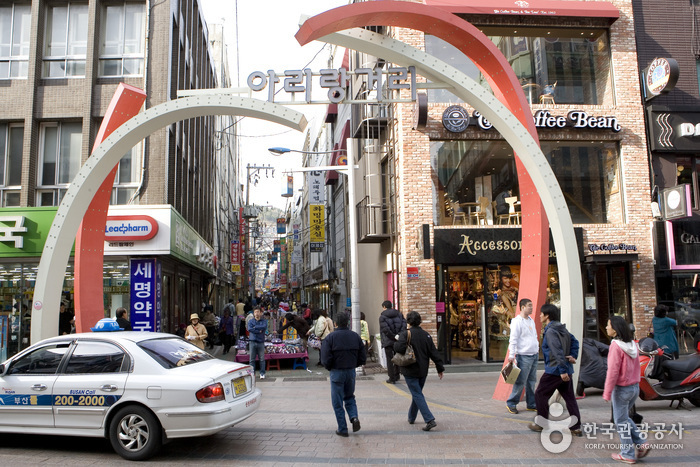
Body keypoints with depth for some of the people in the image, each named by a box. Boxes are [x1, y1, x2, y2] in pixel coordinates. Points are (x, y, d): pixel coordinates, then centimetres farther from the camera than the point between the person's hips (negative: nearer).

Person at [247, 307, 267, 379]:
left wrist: (255, 327, -7)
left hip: (261, 342, -1)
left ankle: (262, 373, 8)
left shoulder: (264, 321, 10)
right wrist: (259, 331, -9)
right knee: (252, 359, 2)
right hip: (252, 342, 1)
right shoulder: (250, 321, 11)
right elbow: (249, 329, -7)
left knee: (262, 359, -1)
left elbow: (264, 327, -11)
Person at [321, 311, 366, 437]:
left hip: (336, 372, -4)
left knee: (337, 402, 8)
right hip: (351, 371, 4)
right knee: (349, 397, 23)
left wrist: (329, 368, 4)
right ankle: (354, 417, 0)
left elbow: (325, 359, -16)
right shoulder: (355, 336, -2)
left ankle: (342, 429, 10)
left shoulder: (330, 337, -13)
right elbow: (363, 358, 1)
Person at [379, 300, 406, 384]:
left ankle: (392, 378, 3)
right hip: (398, 342, 5)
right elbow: (404, 325, -3)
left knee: (389, 360, 2)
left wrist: (394, 337, -13)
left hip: (388, 341, -4)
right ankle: (396, 376, 27)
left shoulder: (382, 316, -5)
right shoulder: (399, 314, 9)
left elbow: (385, 329, -18)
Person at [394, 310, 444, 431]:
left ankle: (430, 420, -16)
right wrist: (440, 368, 9)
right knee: (417, 393, 20)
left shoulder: (405, 333, -13)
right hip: (423, 371, 6)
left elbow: (399, 348, -27)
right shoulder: (426, 335, 3)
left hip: (410, 371, -6)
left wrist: (395, 345, -3)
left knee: (417, 395, -5)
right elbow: (434, 353, 3)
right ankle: (411, 418, 34)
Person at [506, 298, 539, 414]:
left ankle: (531, 404, 21)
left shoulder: (531, 321, 15)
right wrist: (511, 355, -18)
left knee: (532, 381, 12)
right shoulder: (517, 321, -11)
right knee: (520, 382, -5)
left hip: (534, 355, 8)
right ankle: (511, 403, 4)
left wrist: (537, 349, 20)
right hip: (524, 356, -8)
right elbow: (513, 339, -15)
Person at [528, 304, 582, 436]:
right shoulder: (563, 329, 12)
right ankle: (576, 427, 12)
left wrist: (562, 370, -25)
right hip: (566, 370, 9)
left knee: (540, 394, 6)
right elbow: (574, 342, 15)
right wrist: (573, 356, 4)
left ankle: (541, 424, 13)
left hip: (554, 371, -9)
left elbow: (557, 352, -24)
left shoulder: (550, 331, -17)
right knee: (569, 397, 11)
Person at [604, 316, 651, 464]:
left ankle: (628, 454, 13)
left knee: (621, 421, 6)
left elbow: (613, 371, -21)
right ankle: (641, 444, 15)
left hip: (621, 389, -8)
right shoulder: (632, 344, 4)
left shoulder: (616, 346, -20)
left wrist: (607, 393, -16)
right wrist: (635, 383, 20)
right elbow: (636, 367, 10)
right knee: (625, 418, 23)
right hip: (635, 387, 8)